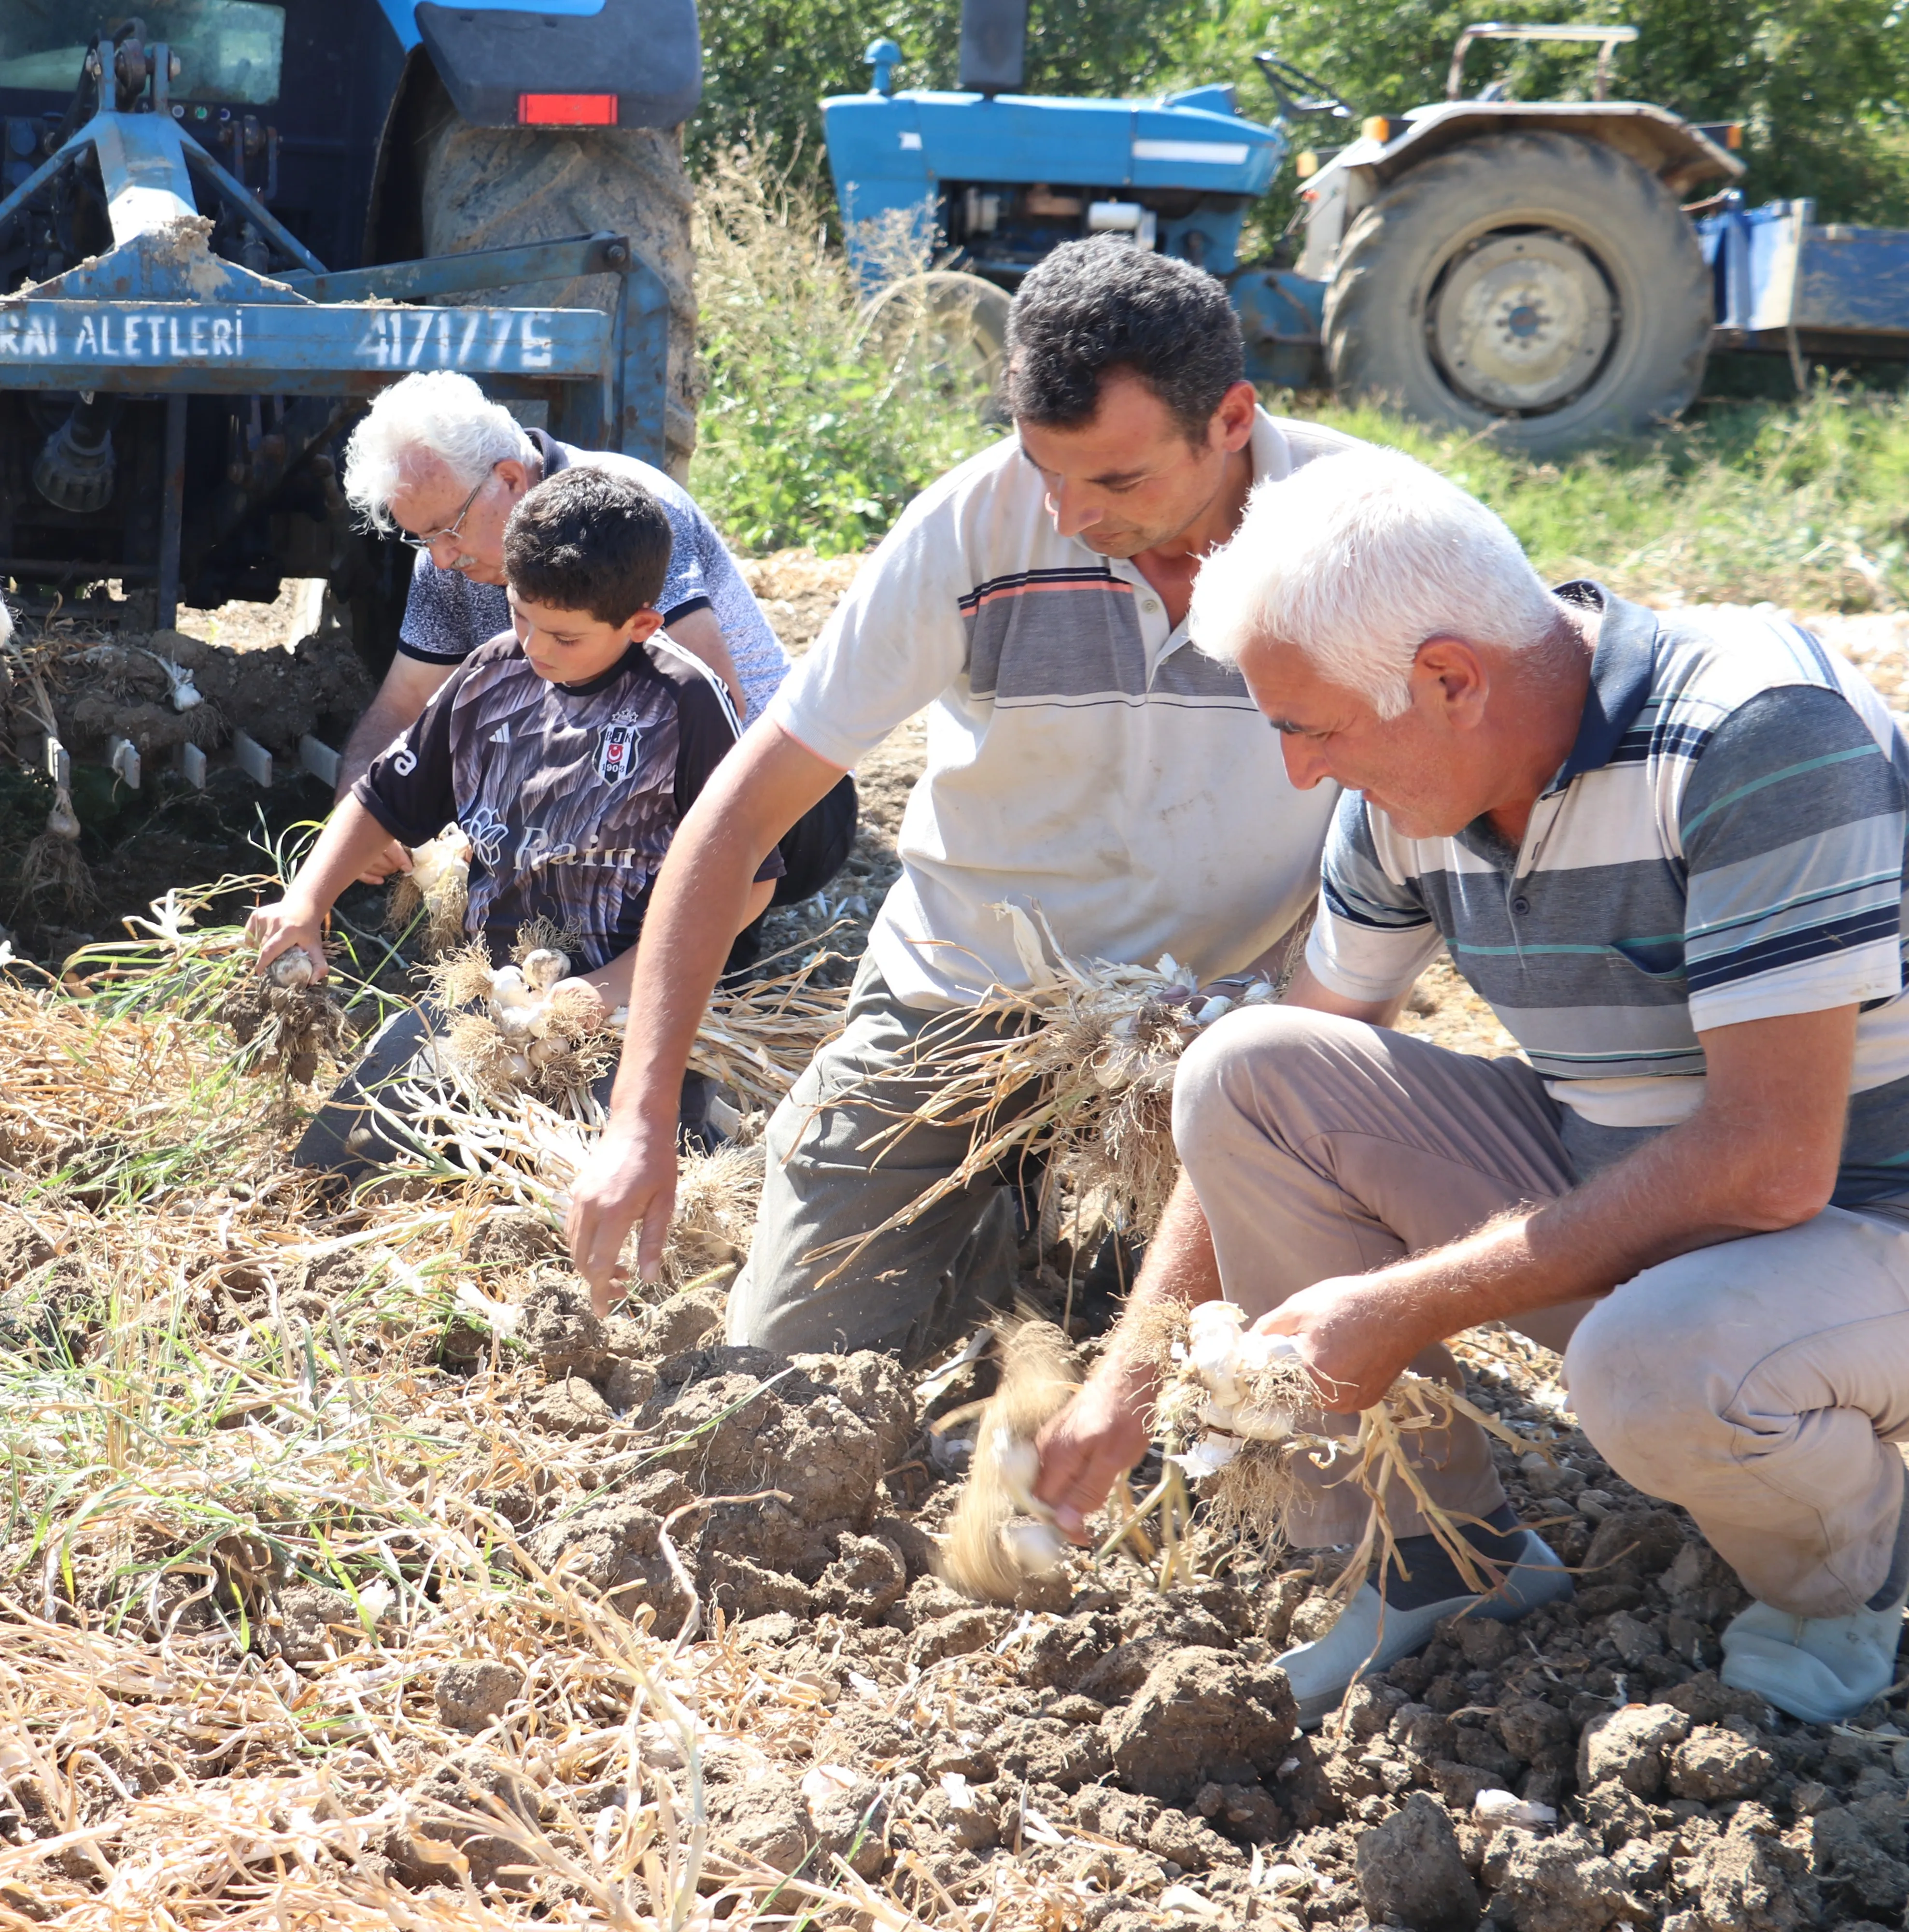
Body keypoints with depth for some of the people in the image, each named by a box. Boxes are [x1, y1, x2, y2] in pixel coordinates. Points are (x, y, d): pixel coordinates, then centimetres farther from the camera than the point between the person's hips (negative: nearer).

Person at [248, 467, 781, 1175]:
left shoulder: (684, 702, -10)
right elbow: (384, 800, 18)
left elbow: (747, 877, -8)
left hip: (621, 1009, -5)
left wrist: (620, 986, -15)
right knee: (326, 1166, -5)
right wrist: (305, 903, 2)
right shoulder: (491, 676, 7)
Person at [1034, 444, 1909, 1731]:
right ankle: (1441, 1556, 5)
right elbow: (1276, 1112, 9)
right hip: (1623, 1212, 7)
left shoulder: (1756, 732, -27)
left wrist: (1407, 1309, -26)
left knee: (1654, 1369, -39)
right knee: (1240, 1072, -7)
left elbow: (1769, 1163, -31)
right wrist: (1133, 1379, 4)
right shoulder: (1405, 798, -4)